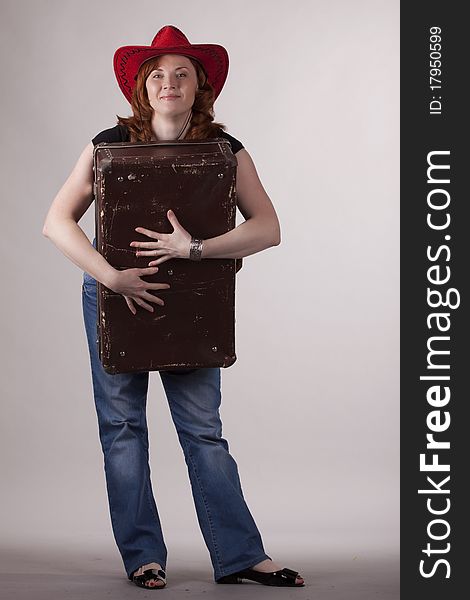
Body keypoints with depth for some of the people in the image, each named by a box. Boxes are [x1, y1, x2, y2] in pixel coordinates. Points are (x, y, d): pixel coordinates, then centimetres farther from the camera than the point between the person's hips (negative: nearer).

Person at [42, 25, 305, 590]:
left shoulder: (225, 150, -6)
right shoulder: (111, 144, -8)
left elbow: (268, 228, -15)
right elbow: (57, 221, -12)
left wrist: (195, 248, -28)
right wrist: (111, 277, -25)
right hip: (115, 296, 0)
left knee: (203, 427, -2)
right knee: (122, 426, 2)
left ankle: (240, 555, 3)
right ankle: (142, 556, 11)